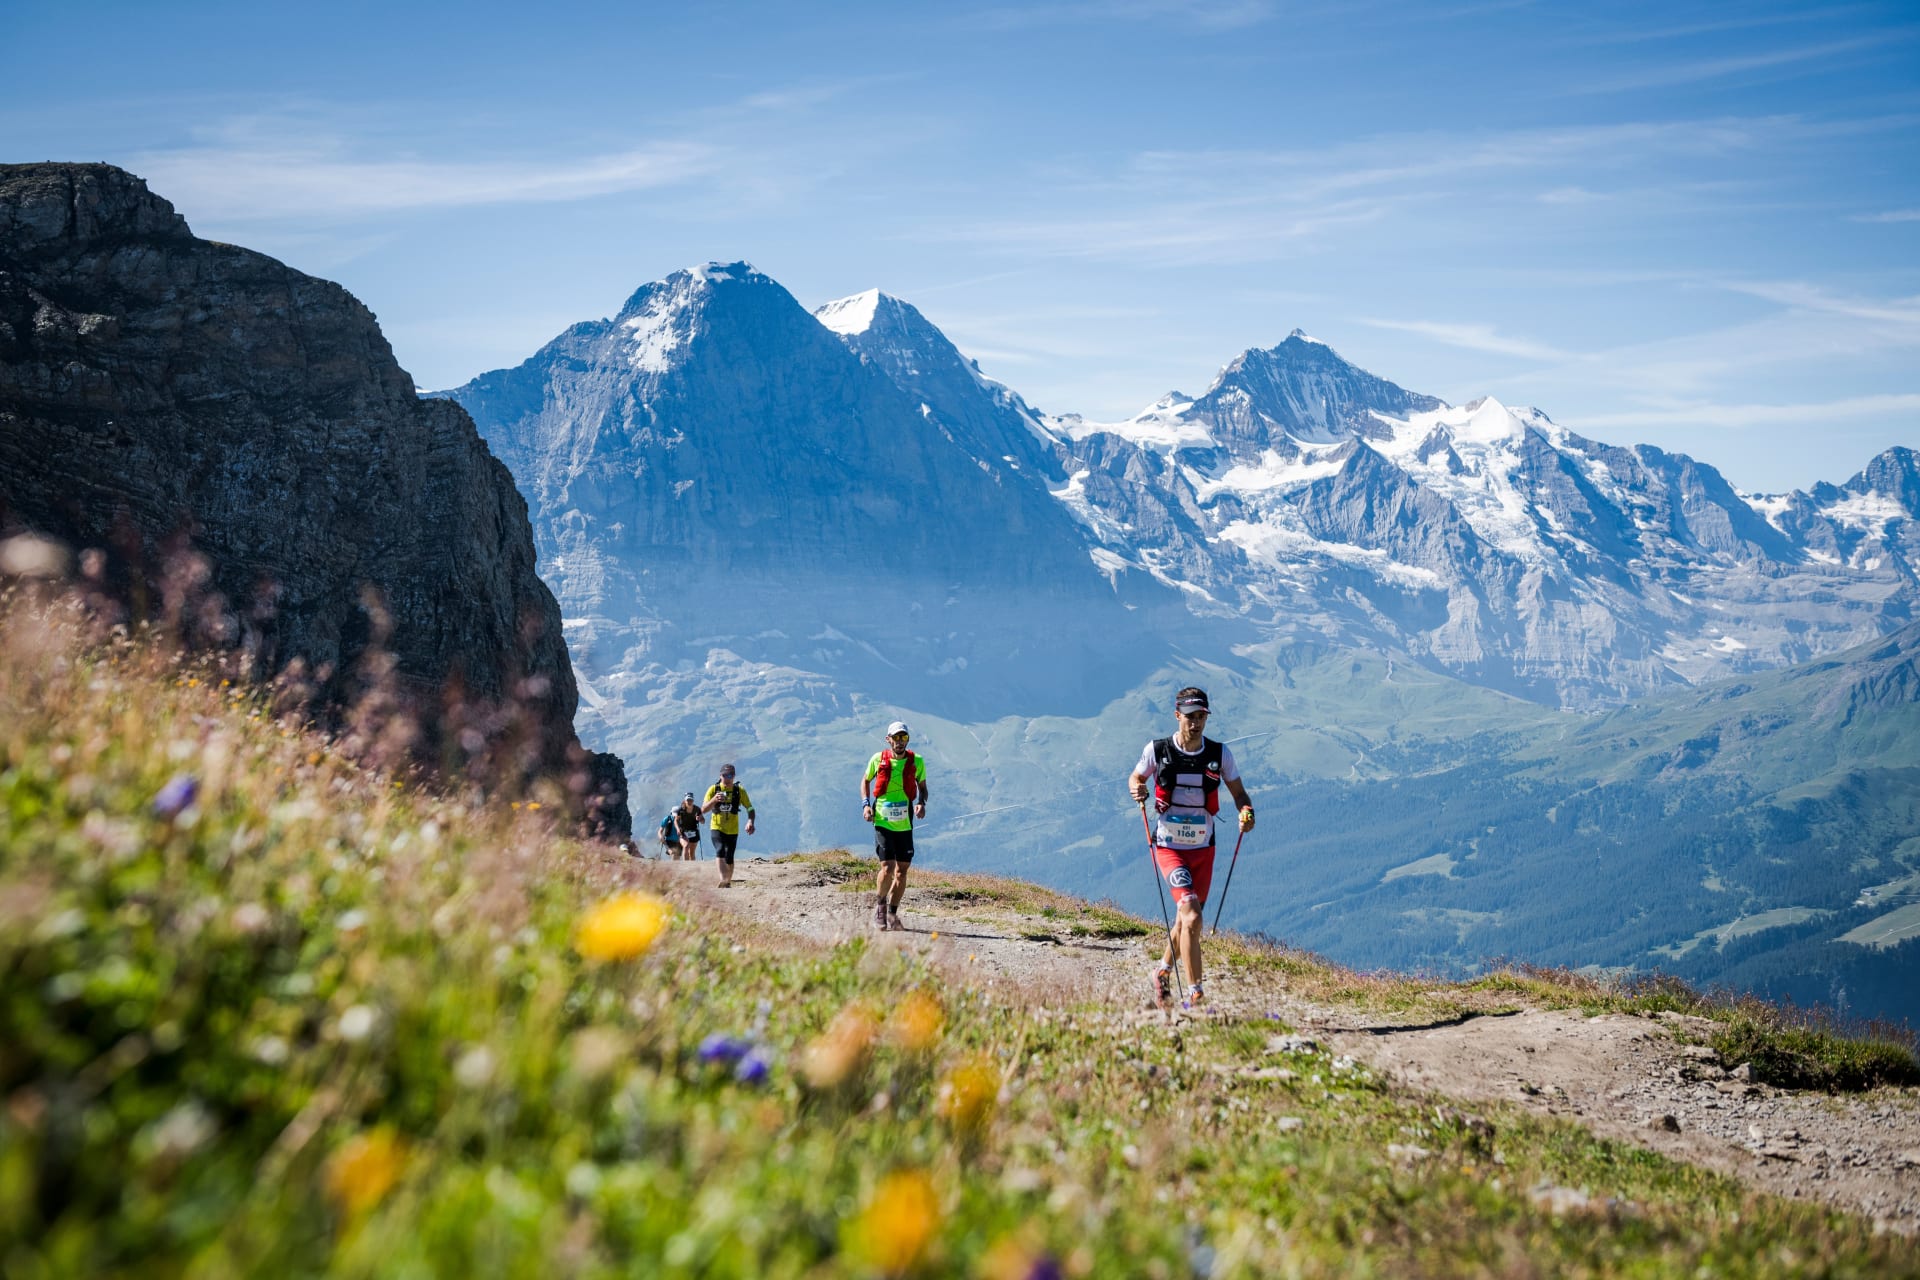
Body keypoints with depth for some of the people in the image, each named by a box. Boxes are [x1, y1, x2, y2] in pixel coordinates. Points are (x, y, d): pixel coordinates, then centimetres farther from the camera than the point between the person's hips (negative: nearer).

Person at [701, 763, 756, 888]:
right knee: (720, 850, -25)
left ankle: (728, 882, 25)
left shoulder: (739, 790, -3)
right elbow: (703, 809, -12)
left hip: (733, 830, 2)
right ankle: (722, 879, -37)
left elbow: (749, 808, -5)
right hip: (717, 828, -1)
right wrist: (714, 799, -31)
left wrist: (750, 821, -25)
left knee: (729, 858, 7)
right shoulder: (713, 789, -5)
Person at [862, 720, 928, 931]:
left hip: (905, 824, 2)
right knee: (887, 868, -12)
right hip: (882, 822, -2)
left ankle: (892, 914, 20)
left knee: (902, 871, 5)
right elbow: (866, 781, 14)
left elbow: (922, 787, 13)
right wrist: (865, 805, 0)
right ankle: (880, 903, 15)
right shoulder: (878, 759, -2)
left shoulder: (917, 761, 0)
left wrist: (921, 803, -7)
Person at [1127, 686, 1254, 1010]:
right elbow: (1135, 778, 8)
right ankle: (1195, 993, -17)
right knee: (1192, 916, -20)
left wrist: (1246, 812, -16)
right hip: (1169, 847, -3)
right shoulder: (1157, 750, -7)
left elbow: (1238, 792, 5)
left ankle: (1163, 971, 42)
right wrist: (1137, 790, -15)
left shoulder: (1219, 753, -3)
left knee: (1188, 920, 14)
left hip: (1203, 849, 3)